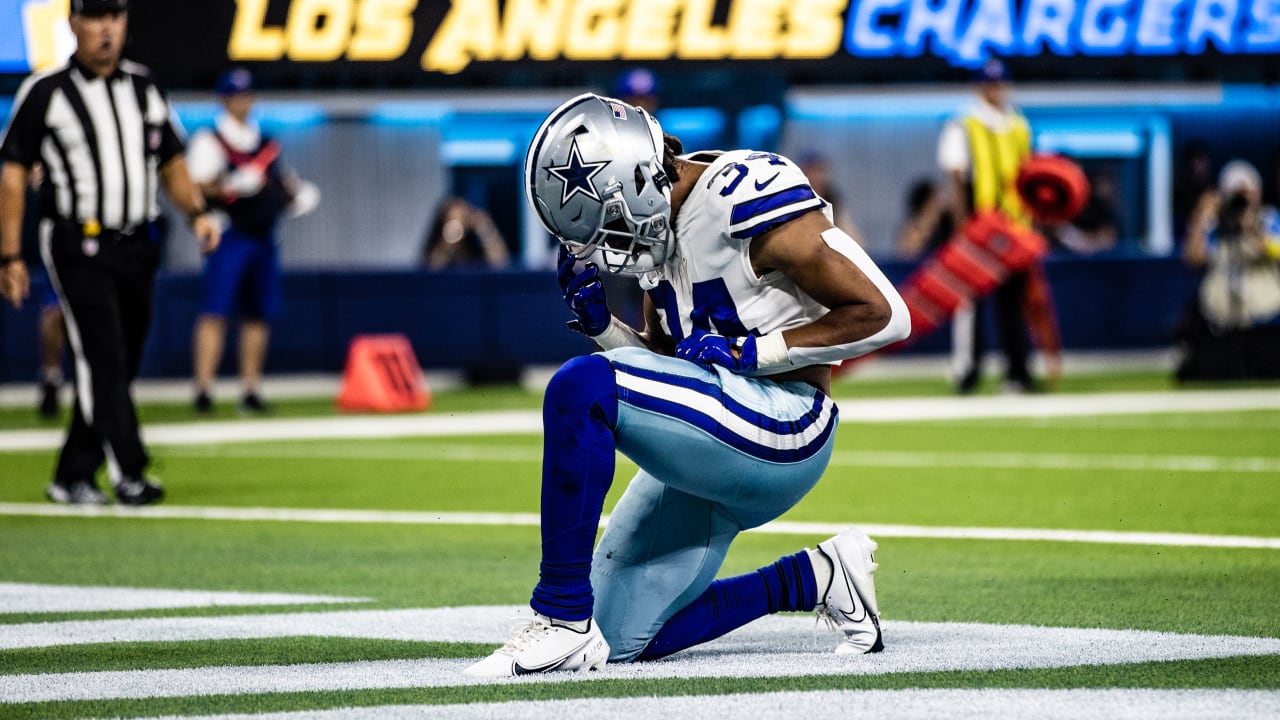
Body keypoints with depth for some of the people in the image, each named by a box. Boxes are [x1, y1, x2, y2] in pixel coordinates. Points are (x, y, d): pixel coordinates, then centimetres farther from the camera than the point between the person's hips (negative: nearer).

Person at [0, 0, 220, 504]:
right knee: (102, 359, -14)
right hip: (77, 249, -6)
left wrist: (196, 212, -1)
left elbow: (171, 163, 18)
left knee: (118, 367, 7)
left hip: (135, 250, 6)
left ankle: (72, 477, 15)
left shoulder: (143, 87, 12)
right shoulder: (45, 93, -3)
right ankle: (129, 474, -19)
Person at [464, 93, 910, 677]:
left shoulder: (744, 201, -17)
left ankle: (563, 619, -24)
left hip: (776, 431, -10)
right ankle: (812, 579, 22)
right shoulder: (661, 219, 9)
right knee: (623, 641, 10)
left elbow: (882, 314, -18)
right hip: (703, 454, 10)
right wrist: (597, 322, 0)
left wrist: (753, 349, -19)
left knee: (581, 388, -30)